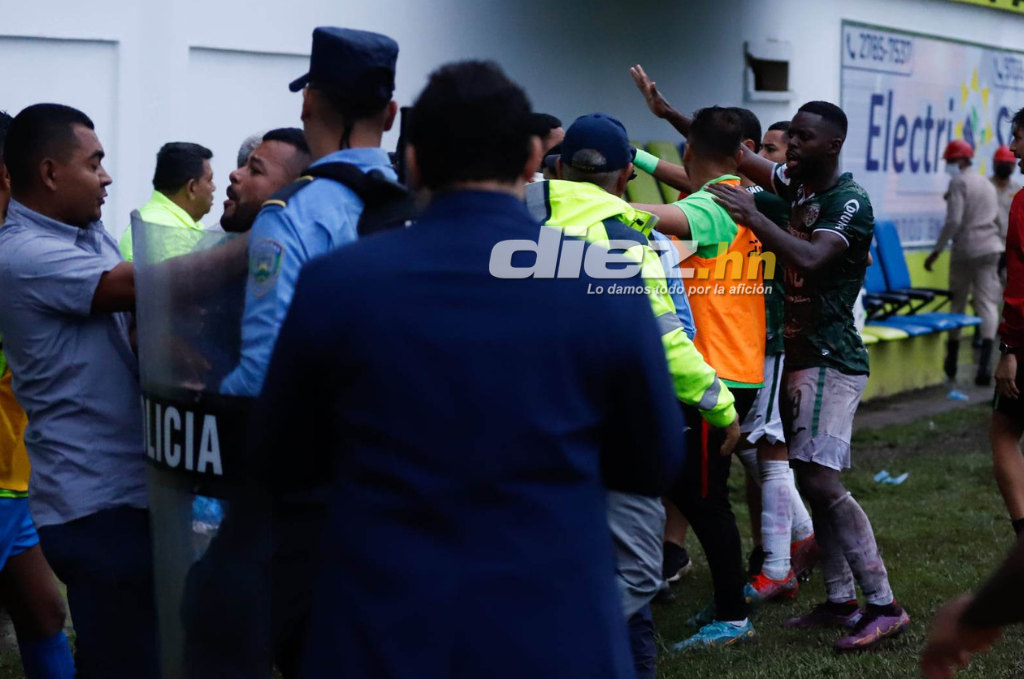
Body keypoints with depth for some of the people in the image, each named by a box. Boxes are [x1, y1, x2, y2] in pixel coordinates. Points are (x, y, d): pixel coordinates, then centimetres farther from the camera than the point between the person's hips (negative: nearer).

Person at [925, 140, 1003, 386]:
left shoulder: (959, 183, -7)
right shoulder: (988, 184, 17)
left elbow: (953, 221, -17)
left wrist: (936, 251, -14)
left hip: (965, 250, -5)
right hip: (991, 249, 5)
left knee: (958, 303, 8)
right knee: (987, 302, -3)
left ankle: (951, 363, 17)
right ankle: (985, 363, -20)